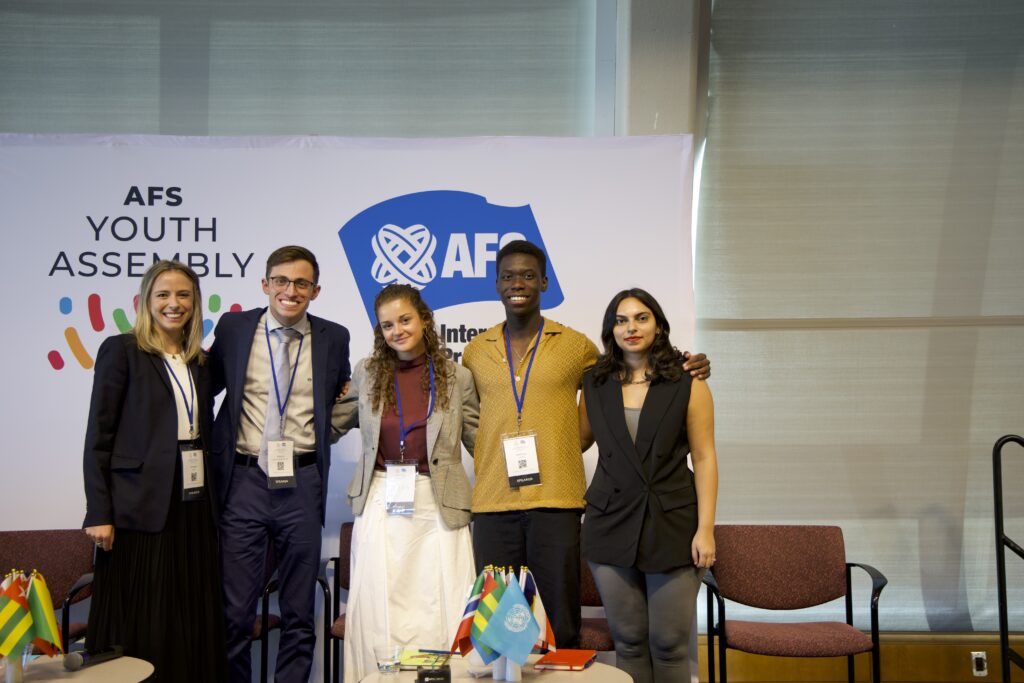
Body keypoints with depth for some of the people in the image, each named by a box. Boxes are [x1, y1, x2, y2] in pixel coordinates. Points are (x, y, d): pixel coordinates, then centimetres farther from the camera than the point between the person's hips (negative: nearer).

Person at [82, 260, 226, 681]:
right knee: (142, 627, 0)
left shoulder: (198, 361, 14)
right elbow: (98, 436, -6)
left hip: (193, 505, 5)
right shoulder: (121, 350, -3)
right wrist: (98, 513, -12)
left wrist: (214, 500, 6)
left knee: (194, 622, 7)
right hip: (141, 507, -5)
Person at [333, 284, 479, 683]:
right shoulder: (366, 373, 7)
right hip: (380, 504, 2)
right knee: (377, 610, 4)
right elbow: (332, 423, 16)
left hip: (437, 505, -1)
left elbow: (480, 440, 5)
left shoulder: (457, 377, 2)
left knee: (441, 612, -1)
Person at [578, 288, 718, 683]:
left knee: (669, 643, 1)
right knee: (628, 641, 7)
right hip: (611, 525, 2)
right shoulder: (595, 384, 8)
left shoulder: (687, 383, 1)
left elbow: (704, 458, -1)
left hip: (673, 526, -2)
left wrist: (706, 528, -7)